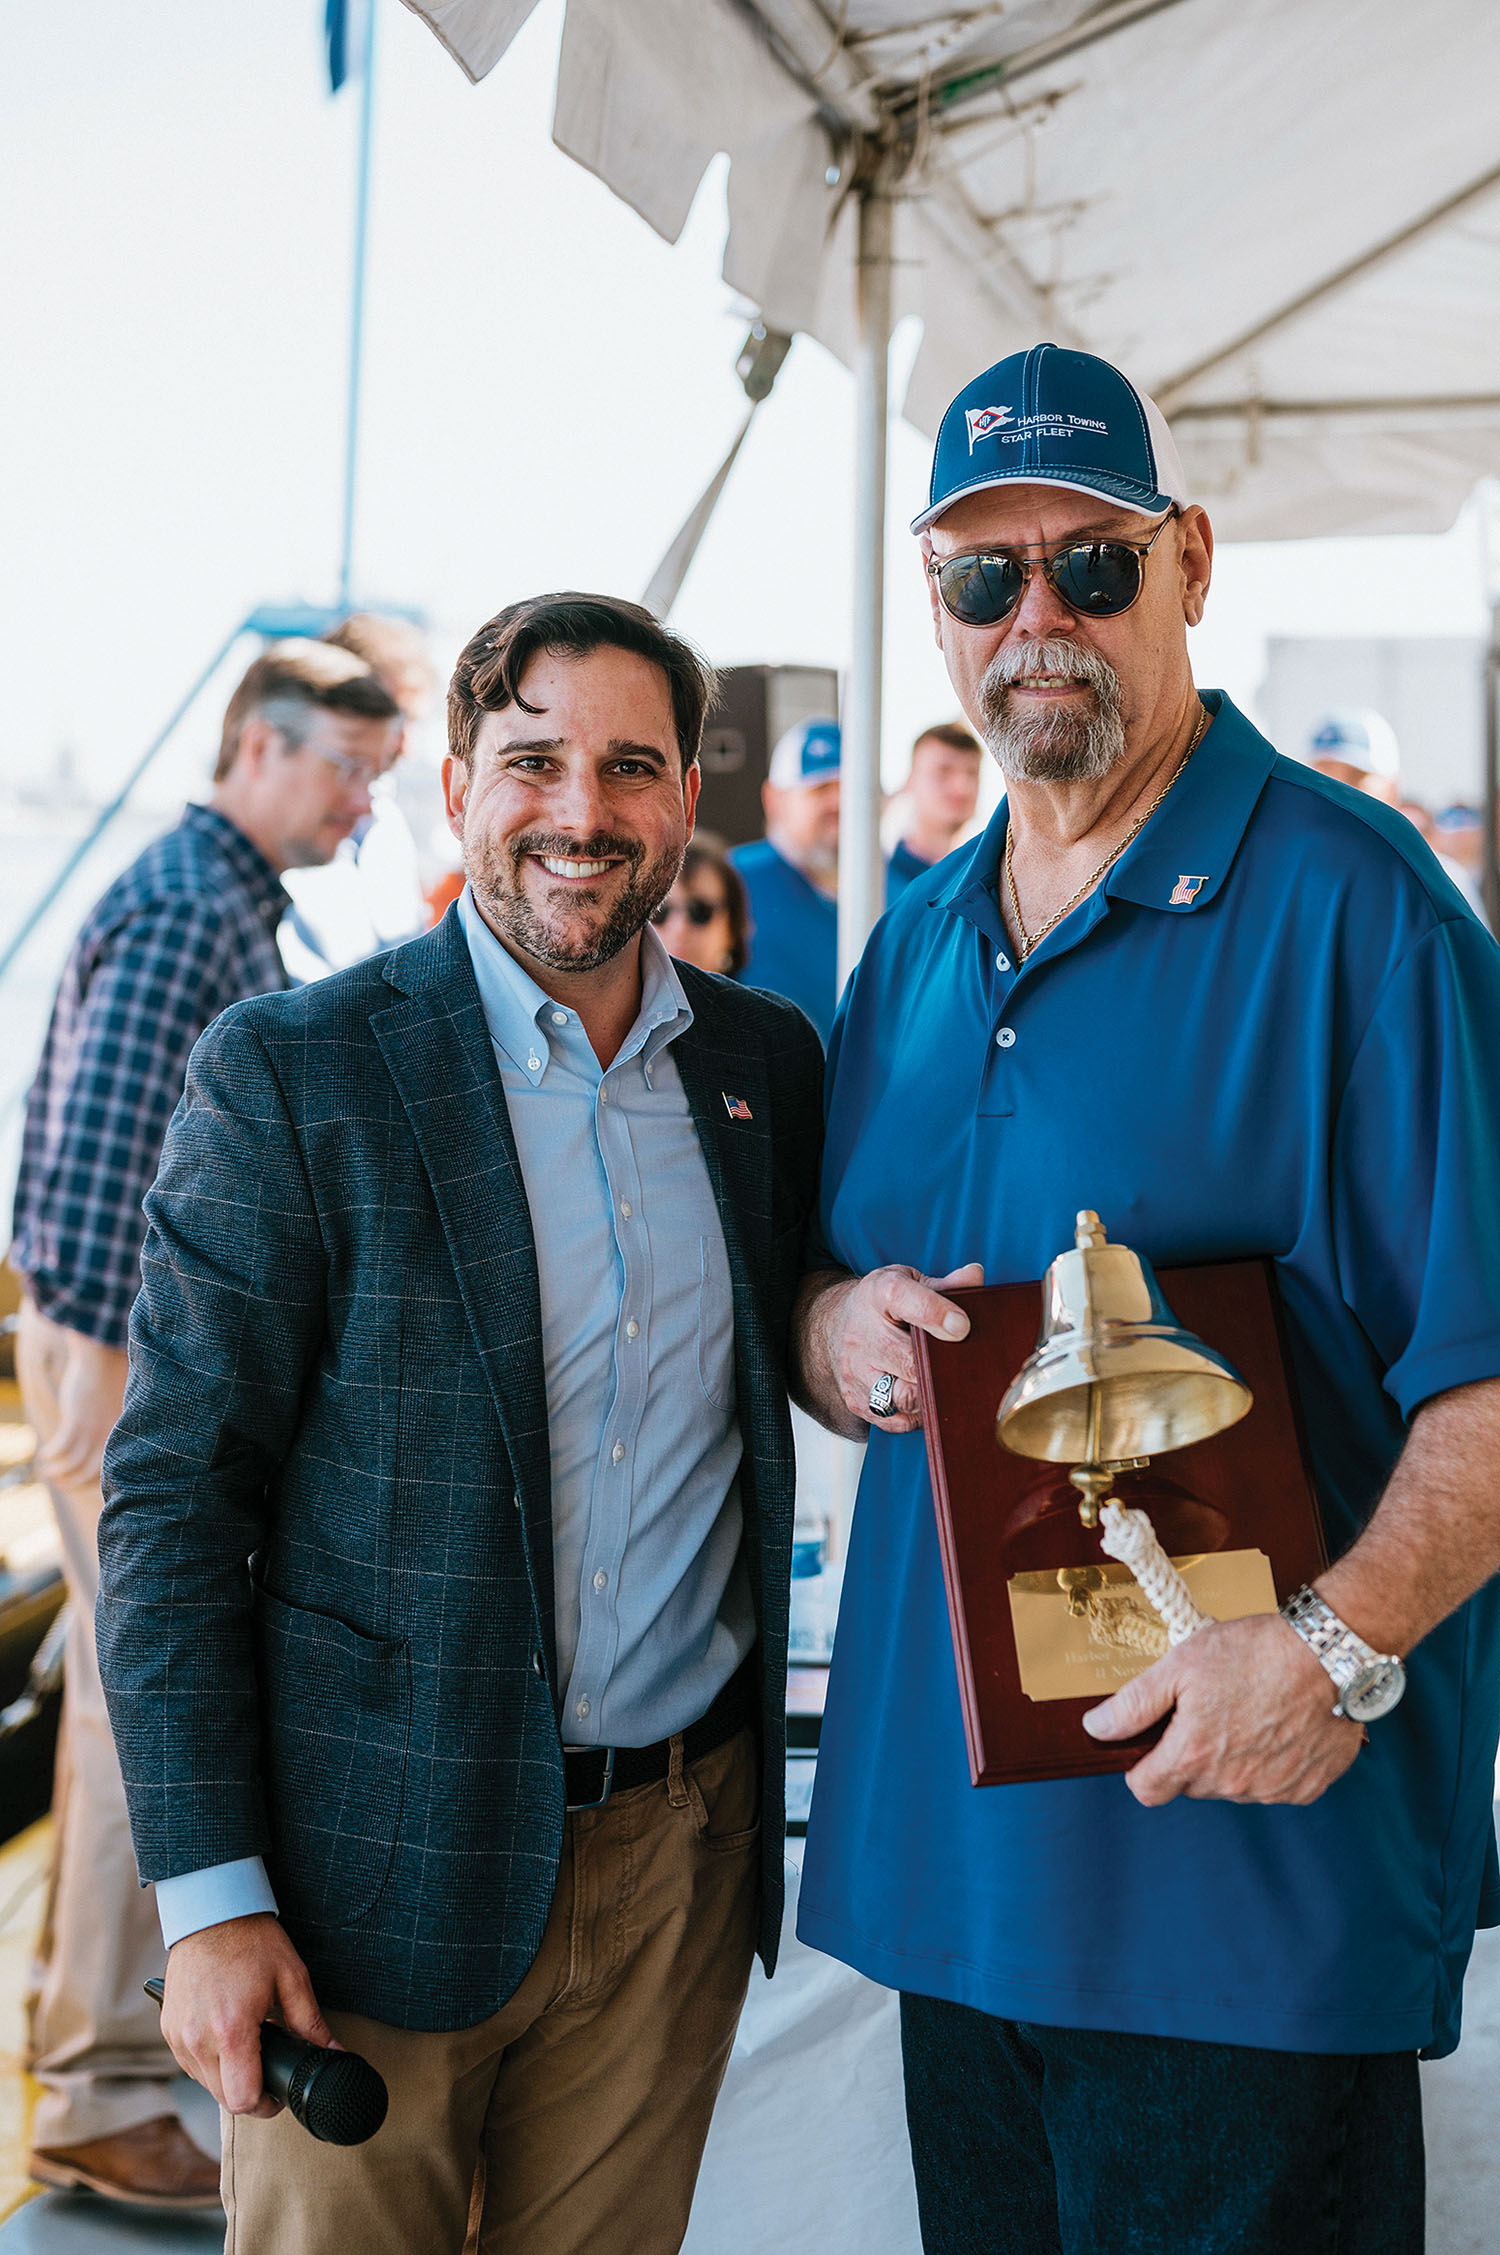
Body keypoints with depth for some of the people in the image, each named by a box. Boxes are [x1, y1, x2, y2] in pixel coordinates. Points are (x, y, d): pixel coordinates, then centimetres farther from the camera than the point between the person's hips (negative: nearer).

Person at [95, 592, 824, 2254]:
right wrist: (209, 1898, -12)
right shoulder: (286, 1073, -9)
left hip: (681, 1851, 4)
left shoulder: (772, 1061, 4)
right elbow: (171, 1502, -9)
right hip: (379, 1866, -3)